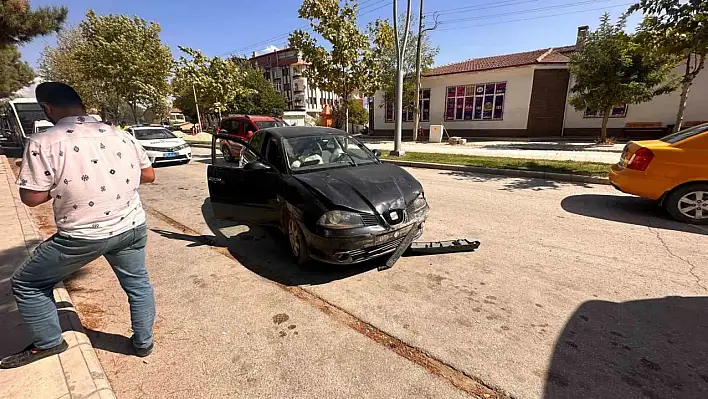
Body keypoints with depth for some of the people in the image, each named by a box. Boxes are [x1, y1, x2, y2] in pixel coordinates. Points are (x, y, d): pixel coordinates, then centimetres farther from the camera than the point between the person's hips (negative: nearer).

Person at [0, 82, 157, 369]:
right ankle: (143, 342, 32)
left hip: (83, 237, -4)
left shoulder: (43, 143, -12)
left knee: (26, 284, 22)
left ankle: (48, 343, 35)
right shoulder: (120, 135, 1)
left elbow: (32, 197, -10)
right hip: (132, 227, 4)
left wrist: (61, 185, 8)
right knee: (137, 283, 20)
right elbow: (148, 175, 7)